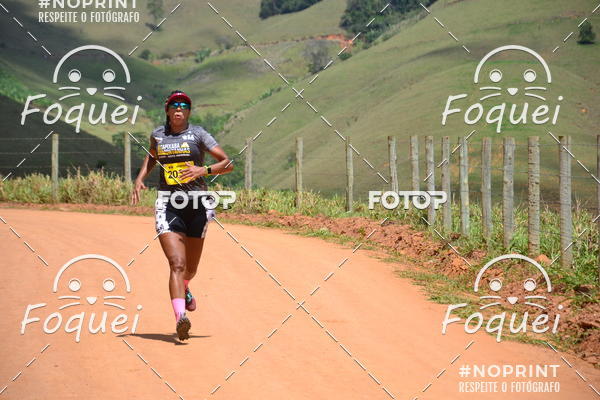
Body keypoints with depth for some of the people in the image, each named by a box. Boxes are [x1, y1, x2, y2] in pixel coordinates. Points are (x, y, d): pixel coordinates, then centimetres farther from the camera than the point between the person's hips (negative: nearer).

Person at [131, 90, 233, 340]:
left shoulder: (197, 134, 0)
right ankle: (180, 317, -31)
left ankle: (183, 289, 52)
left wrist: (204, 170, -22)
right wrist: (140, 178, 15)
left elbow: (228, 164, -5)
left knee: (191, 267, 16)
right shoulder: (157, 134, 8)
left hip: (196, 204, 0)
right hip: (168, 204, 0)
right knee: (177, 263, -20)